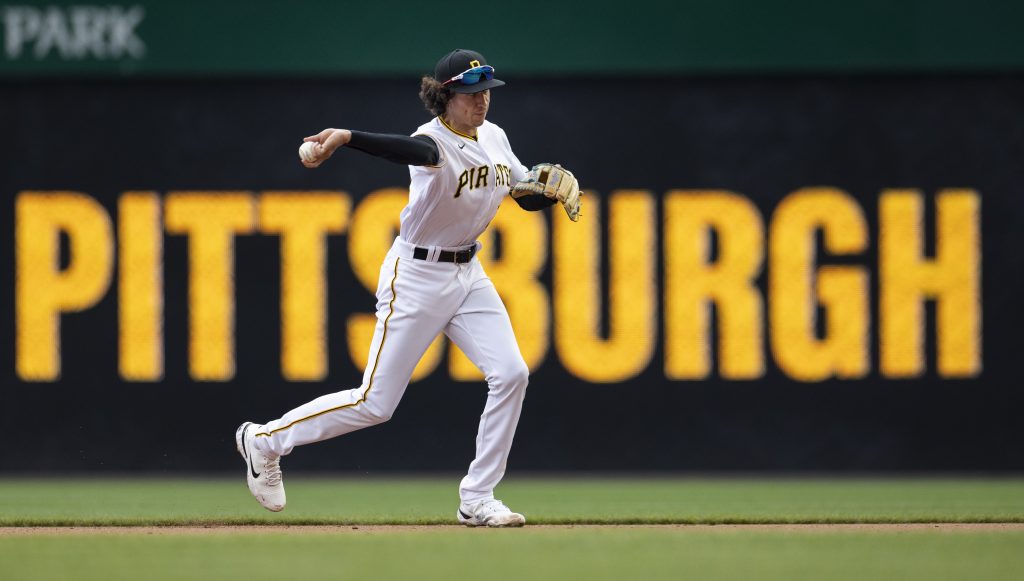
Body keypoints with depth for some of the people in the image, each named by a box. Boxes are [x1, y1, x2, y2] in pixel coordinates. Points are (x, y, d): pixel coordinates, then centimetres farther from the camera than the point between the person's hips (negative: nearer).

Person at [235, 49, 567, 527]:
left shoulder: (493, 138, 3)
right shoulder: (434, 141, -21)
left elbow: (529, 198, 14)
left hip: (467, 273, 7)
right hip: (417, 276, -7)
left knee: (510, 373, -9)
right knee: (375, 403, -6)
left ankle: (476, 500, 0)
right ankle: (265, 441, 14)